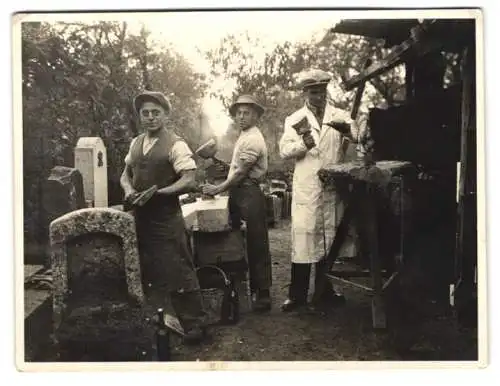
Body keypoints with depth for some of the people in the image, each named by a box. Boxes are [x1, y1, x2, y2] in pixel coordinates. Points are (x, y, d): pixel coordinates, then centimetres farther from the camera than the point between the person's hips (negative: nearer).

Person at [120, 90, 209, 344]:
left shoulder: (175, 144, -10)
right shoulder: (136, 143, 11)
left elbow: (189, 181, -17)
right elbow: (126, 173, 18)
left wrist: (158, 193, -24)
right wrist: (128, 189, -4)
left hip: (166, 219, -7)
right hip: (140, 218, 7)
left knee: (178, 272, -2)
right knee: (148, 273, 17)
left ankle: (195, 324, 12)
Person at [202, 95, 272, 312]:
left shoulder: (252, 139, -13)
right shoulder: (244, 137, 19)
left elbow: (241, 172, -17)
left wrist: (218, 189, -12)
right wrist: (221, 188, 13)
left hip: (249, 196, -10)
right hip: (240, 195, 10)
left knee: (256, 245, -4)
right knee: (244, 244, 14)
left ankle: (263, 294, 3)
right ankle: (252, 289, 24)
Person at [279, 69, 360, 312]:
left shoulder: (340, 117, 11)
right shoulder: (294, 120, 9)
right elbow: (284, 151, -2)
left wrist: (348, 133, -22)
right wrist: (304, 142, -19)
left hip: (333, 187, 2)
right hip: (306, 188, -2)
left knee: (329, 238, 8)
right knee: (303, 237, -6)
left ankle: (324, 292, 20)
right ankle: (297, 295, 2)